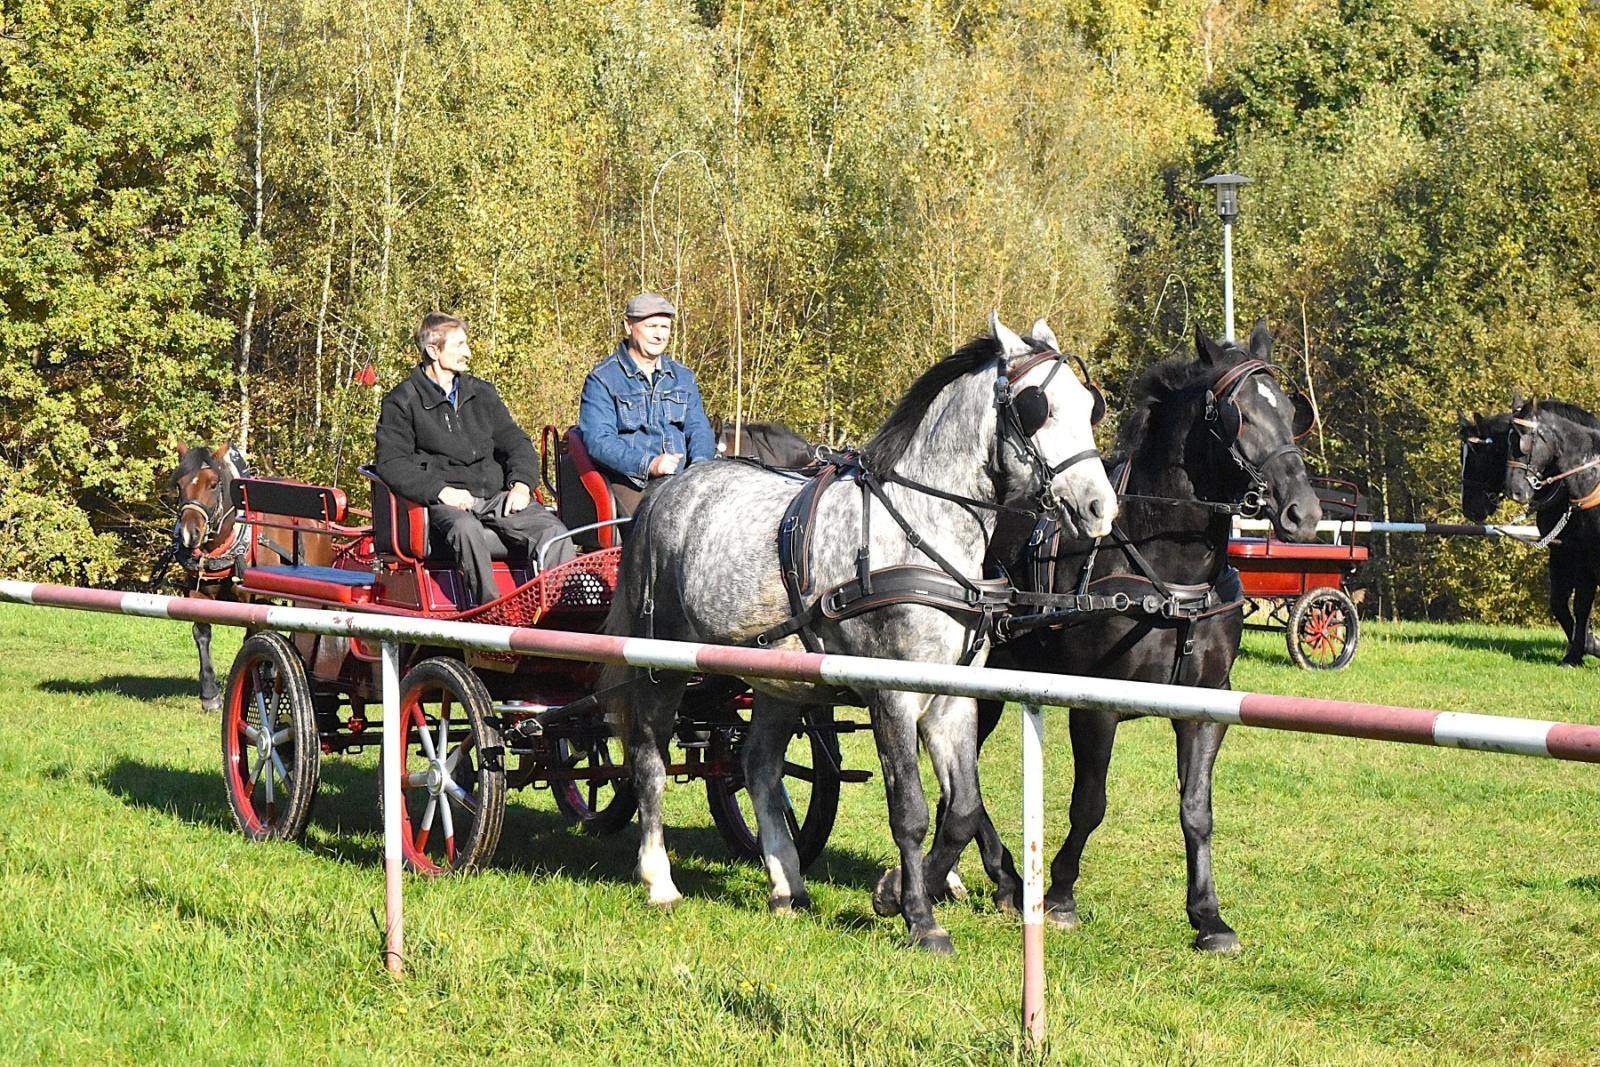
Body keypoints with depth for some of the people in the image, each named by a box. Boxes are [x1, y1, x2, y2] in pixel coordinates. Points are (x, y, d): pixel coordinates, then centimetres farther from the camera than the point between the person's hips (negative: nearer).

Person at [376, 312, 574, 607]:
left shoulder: (482, 393, 21)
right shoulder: (402, 402, 4)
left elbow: (515, 443, 21)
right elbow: (391, 463, -7)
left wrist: (521, 483, 0)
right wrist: (441, 491, -19)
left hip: (497, 496, 5)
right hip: (444, 503, -5)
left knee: (553, 531, -21)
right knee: (467, 529, -39)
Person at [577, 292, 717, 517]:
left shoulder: (683, 377, 21)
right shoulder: (602, 379, 2)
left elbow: (699, 428, 16)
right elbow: (598, 440, -9)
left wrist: (700, 463, -9)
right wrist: (648, 464, -23)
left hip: (680, 481, 5)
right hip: (627, 480, -5)